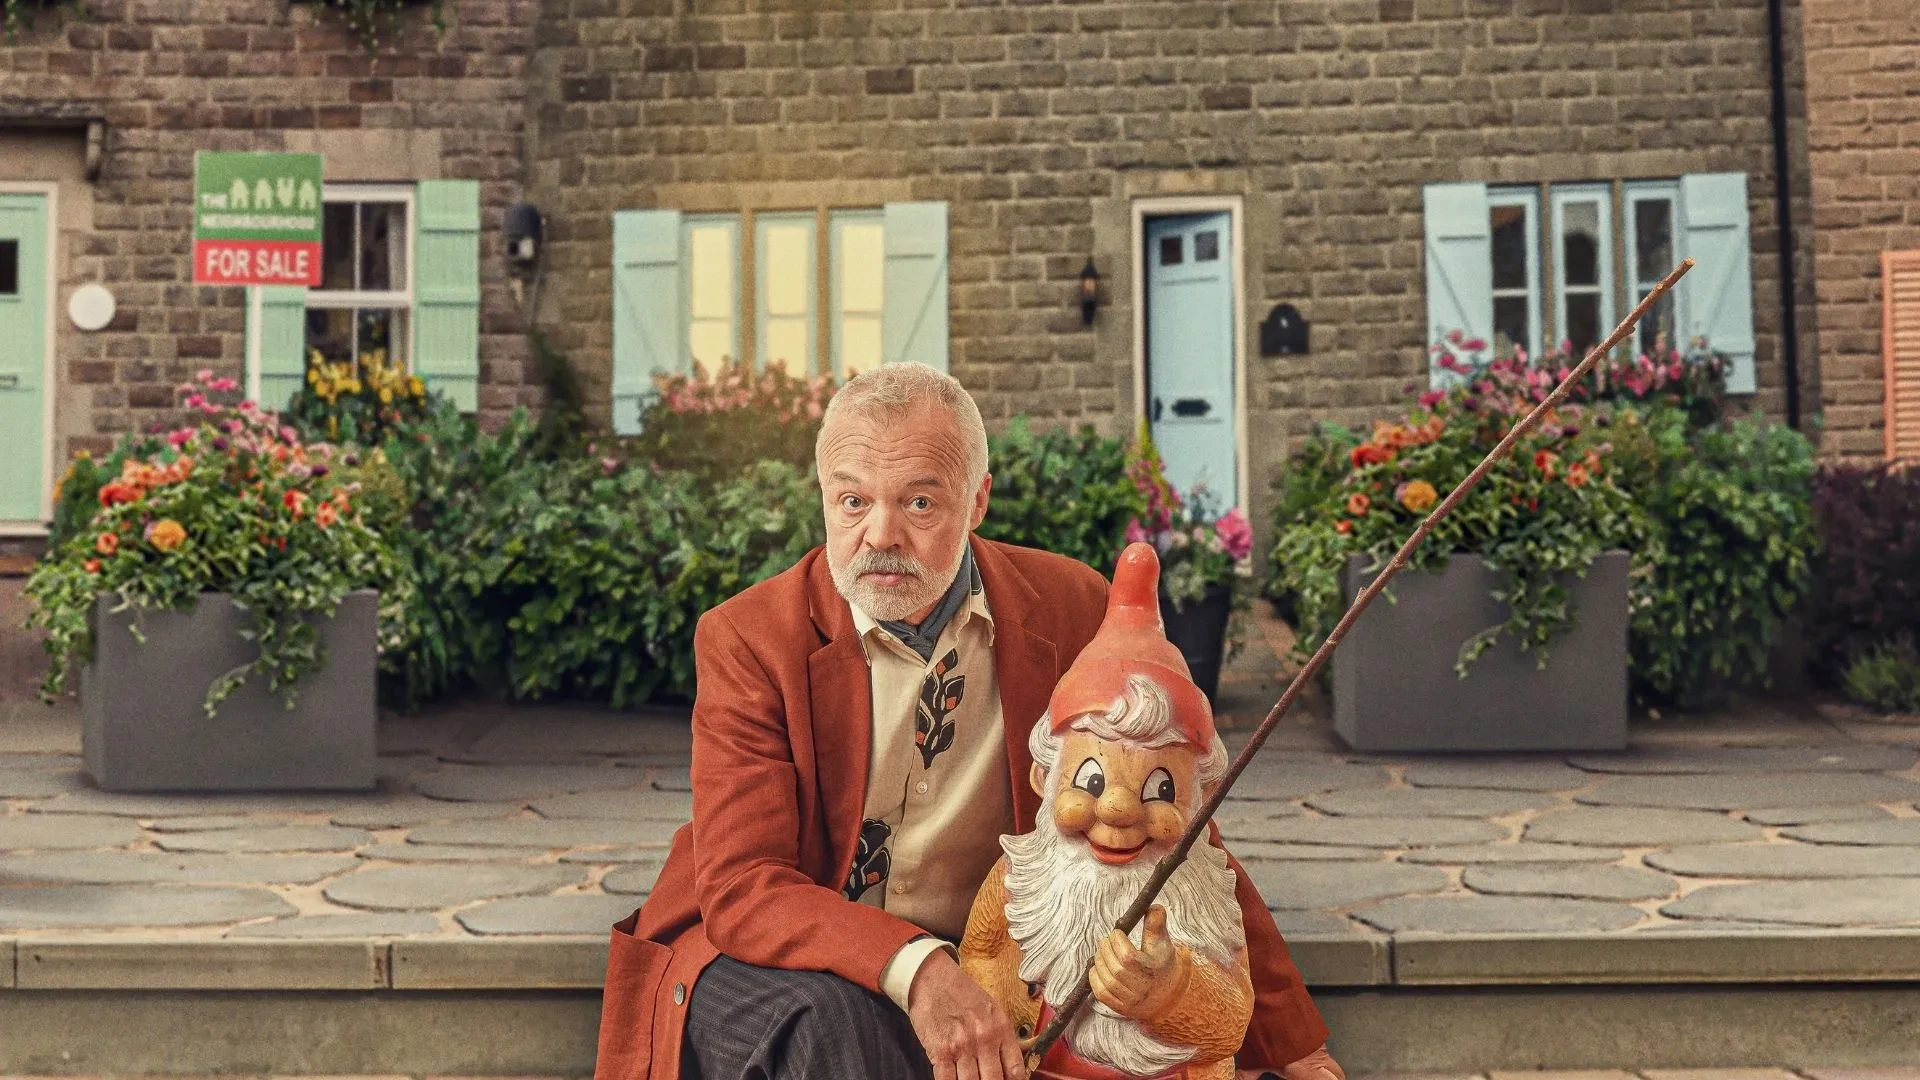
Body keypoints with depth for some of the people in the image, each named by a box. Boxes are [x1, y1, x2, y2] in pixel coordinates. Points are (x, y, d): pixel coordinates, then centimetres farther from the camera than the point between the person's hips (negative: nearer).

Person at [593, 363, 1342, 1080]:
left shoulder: (1070, 609, -4)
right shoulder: (748, 640, -10)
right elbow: (741, 885, -18)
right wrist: (913, 968, -36)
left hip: (983, 971, 3)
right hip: (770, 965, -2)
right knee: (831, 1018, -35)